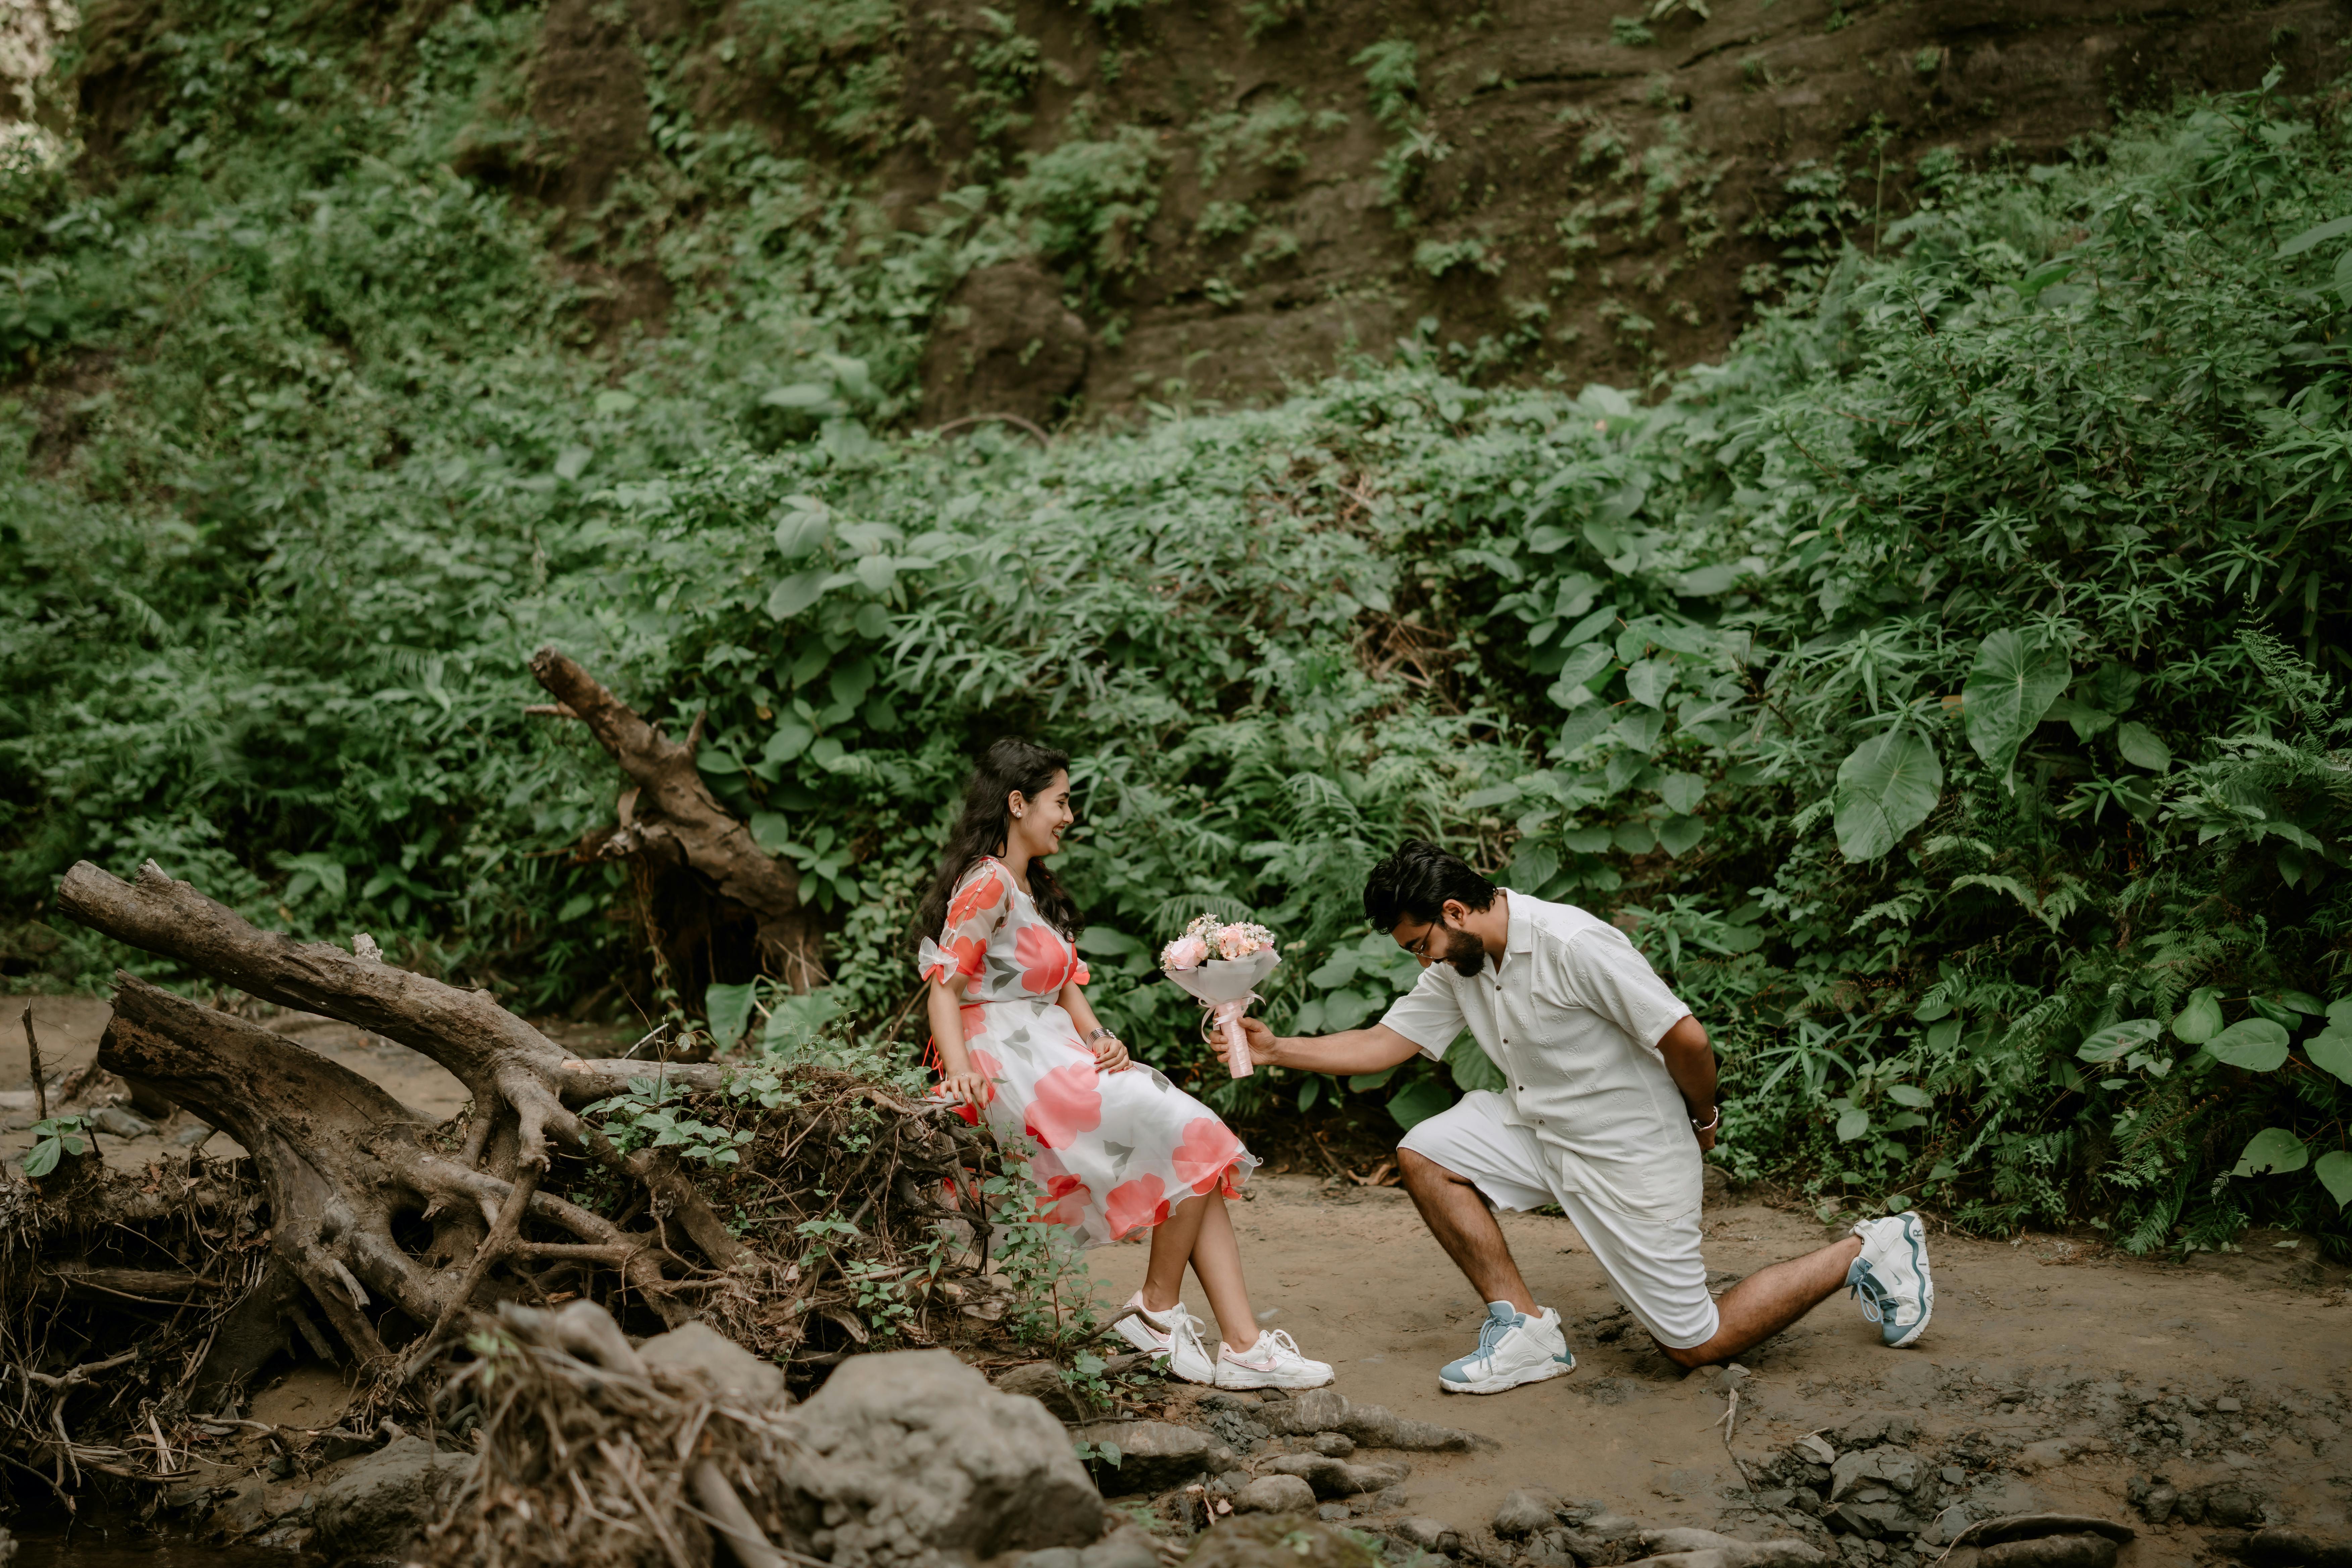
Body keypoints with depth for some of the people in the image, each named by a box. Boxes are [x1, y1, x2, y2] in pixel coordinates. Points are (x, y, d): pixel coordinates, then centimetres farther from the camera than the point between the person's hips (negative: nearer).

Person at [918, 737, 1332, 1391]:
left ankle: (1244, 1344, -13)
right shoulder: (987, 884, -8)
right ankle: (1158, 1309, -2)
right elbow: (944, 987, -15)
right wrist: (961, 1069, -29)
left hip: (1057, 1058, 9)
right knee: (1193, 1139, -17)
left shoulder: (1033, 890, 23)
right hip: (1015, 1069, -9)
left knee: (1200, 1157, -7)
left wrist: (1099, 1039, -1)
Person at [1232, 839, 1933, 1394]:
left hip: (1630, 1155, -8)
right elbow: (1389, 1041, 3)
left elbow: (1685, 1038, -25)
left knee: (1695, 1345, -1)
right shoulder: (1456, 965, -2)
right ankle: (1526, 1330, -4)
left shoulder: (1573, 945, -28)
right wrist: (1279, 1051, -8)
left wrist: (1703, 1123, -7)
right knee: (1423, 1154, -10)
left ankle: (1863, 1254, 18)